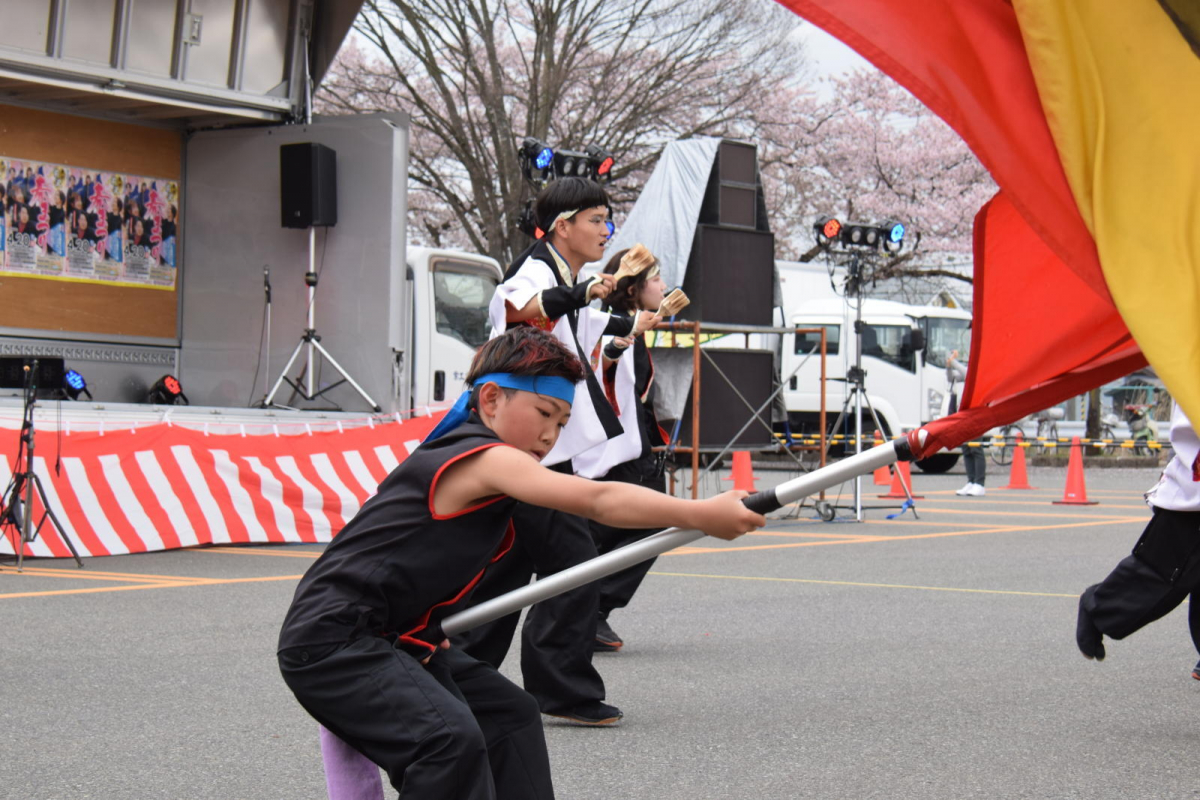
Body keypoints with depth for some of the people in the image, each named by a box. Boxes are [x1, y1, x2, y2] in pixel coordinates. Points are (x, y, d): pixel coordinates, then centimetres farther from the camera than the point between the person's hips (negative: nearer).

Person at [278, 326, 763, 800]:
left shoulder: (466, 459, 15)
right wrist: (700, 514, -32)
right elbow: (599, 501, -29)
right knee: (451, 738, -30)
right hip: (331, 642, -11)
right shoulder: (485, 458, -18)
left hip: (394, 638, 11)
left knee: (509, 716, 15)